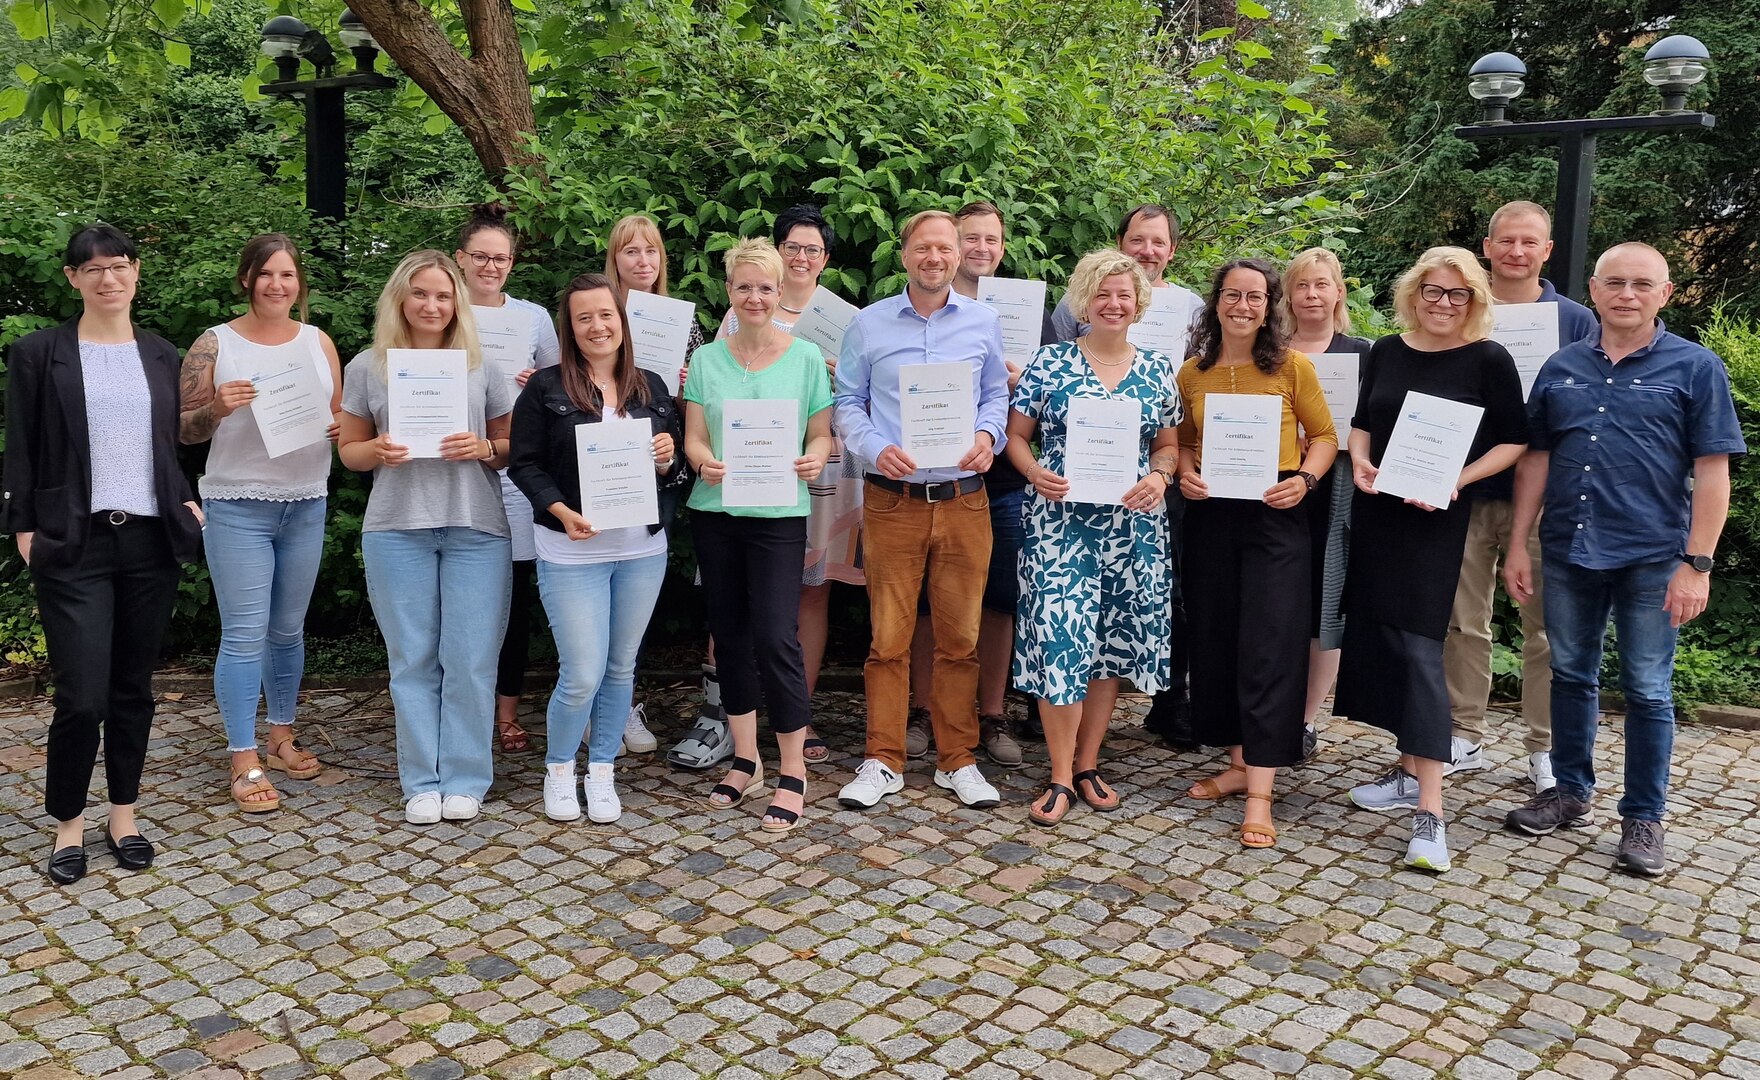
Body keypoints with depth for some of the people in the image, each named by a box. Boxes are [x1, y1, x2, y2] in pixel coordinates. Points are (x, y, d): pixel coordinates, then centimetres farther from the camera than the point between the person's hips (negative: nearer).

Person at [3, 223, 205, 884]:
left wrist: (187, 504, 2)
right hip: (75, 546, -3)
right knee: (82, 697, -6)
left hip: (150, 542, 3)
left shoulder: (162, 356, 11)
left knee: (133, 688, 10)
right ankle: (69, 823, 13)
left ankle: (124, 815, 24)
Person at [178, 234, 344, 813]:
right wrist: (218, 407, -19)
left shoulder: (319, 343, 8)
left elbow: (341, 415, 14)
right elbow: (183, 430, 0)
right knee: (245, 634, -4)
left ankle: (282, 736, 28)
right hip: (238, 508, -3)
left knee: (288, 628, 13)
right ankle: (245, 762, 4)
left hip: (307, 503, 4)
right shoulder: (214, 345, -2)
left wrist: (340, 426, -8)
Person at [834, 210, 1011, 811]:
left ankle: (957, 760, 18)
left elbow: (997, 395, 14)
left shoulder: (983, 323, 10)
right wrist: (875, 448, -12)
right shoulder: (869, 324, 6)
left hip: (964, 500, 1)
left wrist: (988, 434, -7)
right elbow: (848, 402, 6)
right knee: (888, 637, 1)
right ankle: (884, 761, 12)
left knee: (960, 636, 6)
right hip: (893, 500, -1)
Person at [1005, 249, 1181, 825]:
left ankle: (1087, 764, 22)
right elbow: (1015, 435, 4)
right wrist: (1036, 472, -15)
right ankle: (1061, 777, 5)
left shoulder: (1158, 370, 9)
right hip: (1060, 523, -3)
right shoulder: (1050, 363, 1)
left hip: (1133, 527, 3)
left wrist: (1159, 477, -7)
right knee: (1059, 641, -7)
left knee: (1112, 644, 8)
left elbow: (1169, 446, 14)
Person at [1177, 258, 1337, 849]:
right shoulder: (1192, 374, 8)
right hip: (1210, 514, 4)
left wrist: (1305, 479, -13)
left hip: (1275, 515, -4)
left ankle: (1260, 793, -4)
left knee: (1269, 645, -7)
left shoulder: (1292, 366, 0)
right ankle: (1241, 762, 24)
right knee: (1215, 639, 8)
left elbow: (1324, 434, 4)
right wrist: (1186, 473, -3)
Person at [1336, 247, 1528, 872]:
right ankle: (1408, 772, 25)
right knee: (1379, 637, 9)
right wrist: (1360, 462, -3)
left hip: (1436, 520, -5)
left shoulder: (1489, 360, -4)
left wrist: (1457, 479, -16)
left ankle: (1429, 810, -11)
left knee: (1418, 645, -13)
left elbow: (1513, 441, -2)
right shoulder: (1386, 352, 8)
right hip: (1376, 511, 6)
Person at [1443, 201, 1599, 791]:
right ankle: (1465, 738, 19)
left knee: (1545, 626, 3)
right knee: (1463, 621, 7)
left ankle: (1544, 748, 15)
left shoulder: (1575, 321, 5)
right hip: (1465, 492, 1)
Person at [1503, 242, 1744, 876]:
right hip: (1568, 553, 3)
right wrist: (1518, 545, 6)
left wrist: (1698, 563, -11)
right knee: (1571, 676, 13)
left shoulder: (1695, 367, -2)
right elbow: (1536, 459, 10)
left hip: (1651, 558, -3)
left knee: (1647, 691, 5)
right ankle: (1571, 793, 28)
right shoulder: (1562, 367, 7)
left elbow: (1712, 472, -5)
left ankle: (1643, 819, 17)